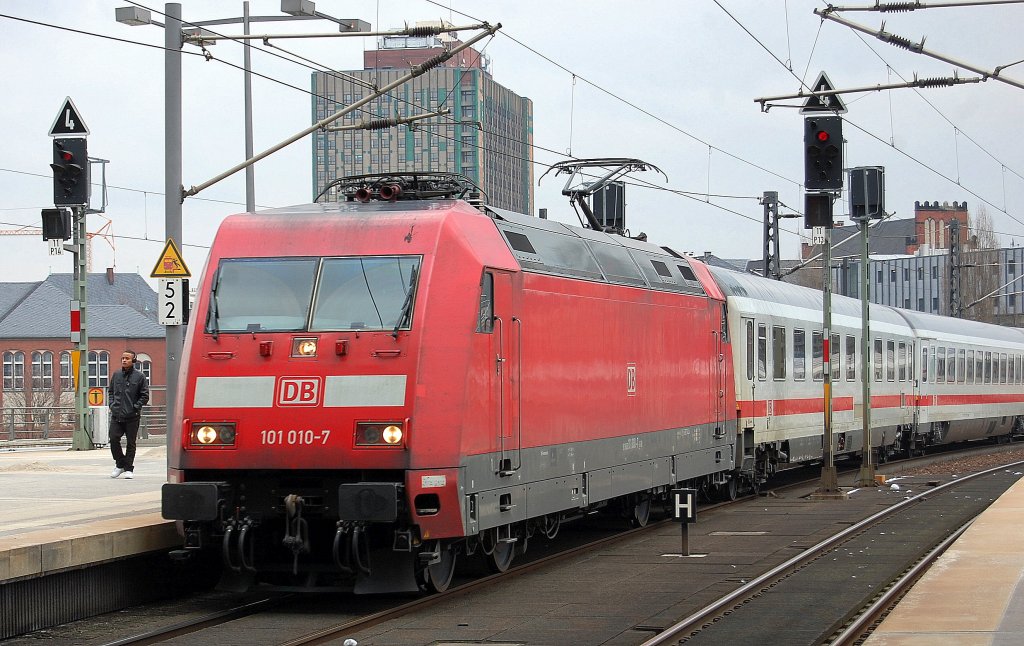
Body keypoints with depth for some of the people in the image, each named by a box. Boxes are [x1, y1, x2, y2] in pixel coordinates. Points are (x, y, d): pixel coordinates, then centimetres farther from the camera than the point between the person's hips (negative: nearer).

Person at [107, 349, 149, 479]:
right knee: (113, 439, -4)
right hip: (116, 415, 3)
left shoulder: (139, 376, -2)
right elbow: (110, 391, 21)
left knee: (131, 443, 3)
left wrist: (135, 407, -9)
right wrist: (111, 404, 7)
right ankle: (120, 464, 15)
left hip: (132, 416, -3)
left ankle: (129, 468, 12)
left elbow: (145, 395, -1)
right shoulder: (116, 375, 10)